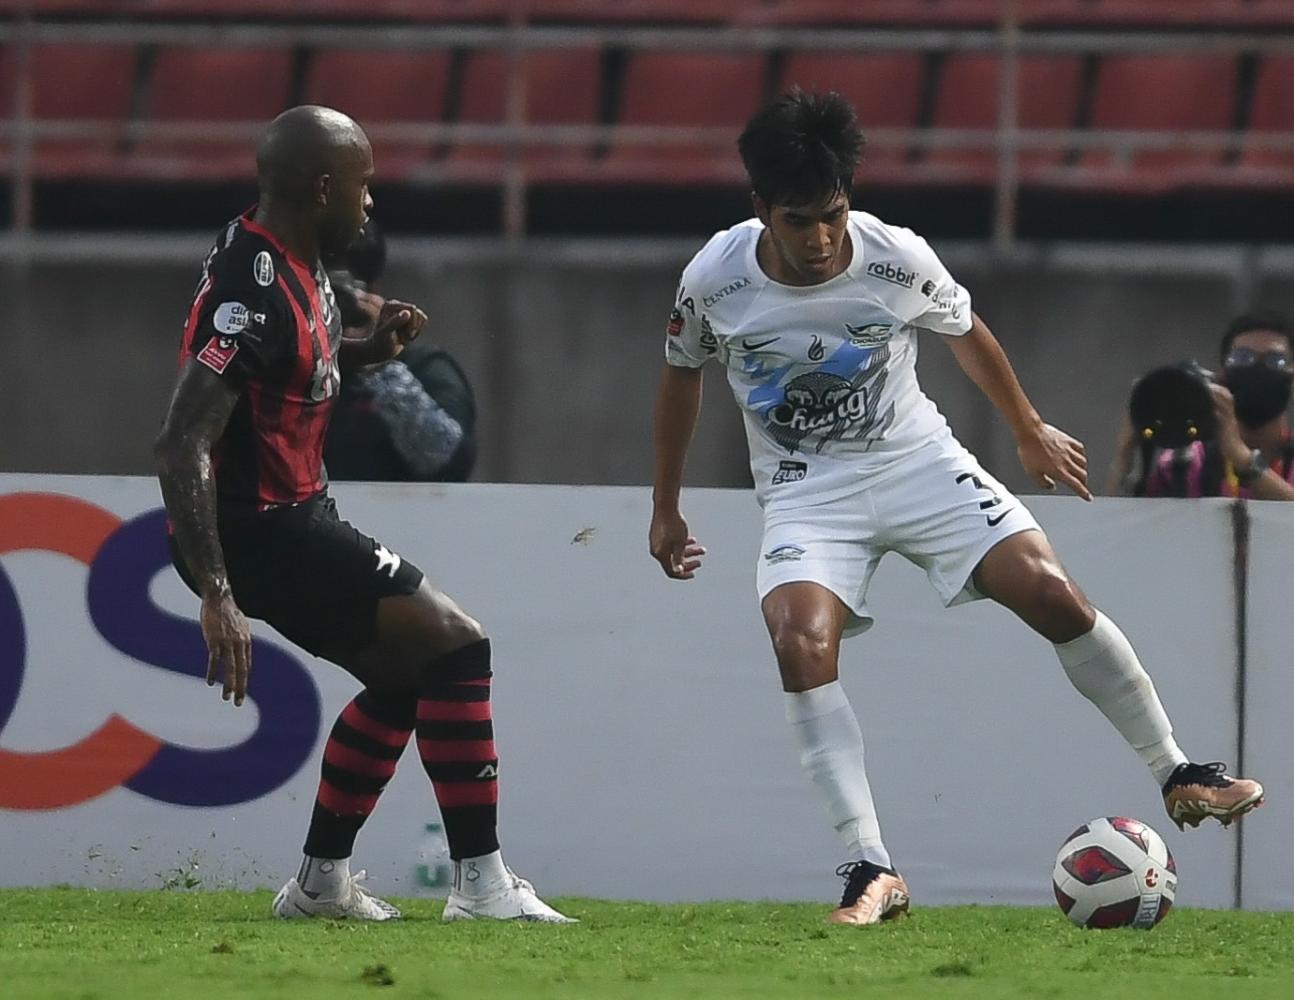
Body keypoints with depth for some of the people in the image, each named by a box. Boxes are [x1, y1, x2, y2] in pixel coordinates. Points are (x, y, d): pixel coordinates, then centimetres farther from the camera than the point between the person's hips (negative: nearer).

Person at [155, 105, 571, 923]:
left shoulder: (293, 268, 7)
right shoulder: (256, 293, -24)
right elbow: (183, 446, -30)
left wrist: (369, 348, 8)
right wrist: (217, 596, -34)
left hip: (288, 514, 11)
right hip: (261, 533, -11)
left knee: (403, 674, 21)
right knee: (456, 644, -10)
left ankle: (321, 882, 25)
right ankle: (481, 882, -10)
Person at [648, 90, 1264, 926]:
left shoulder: (898, 260, -14)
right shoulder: (714, 281, -14)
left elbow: (966, 333, 8)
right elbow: (682, 376, 7)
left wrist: (1030, 431, 21)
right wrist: (667, 508, 15)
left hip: (915, 462, 0)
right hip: (807, 495, 0)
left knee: (1053, 593, -15)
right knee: (801, 638, -28)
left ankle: (1177, 775, 4)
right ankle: (872, 872, -27)